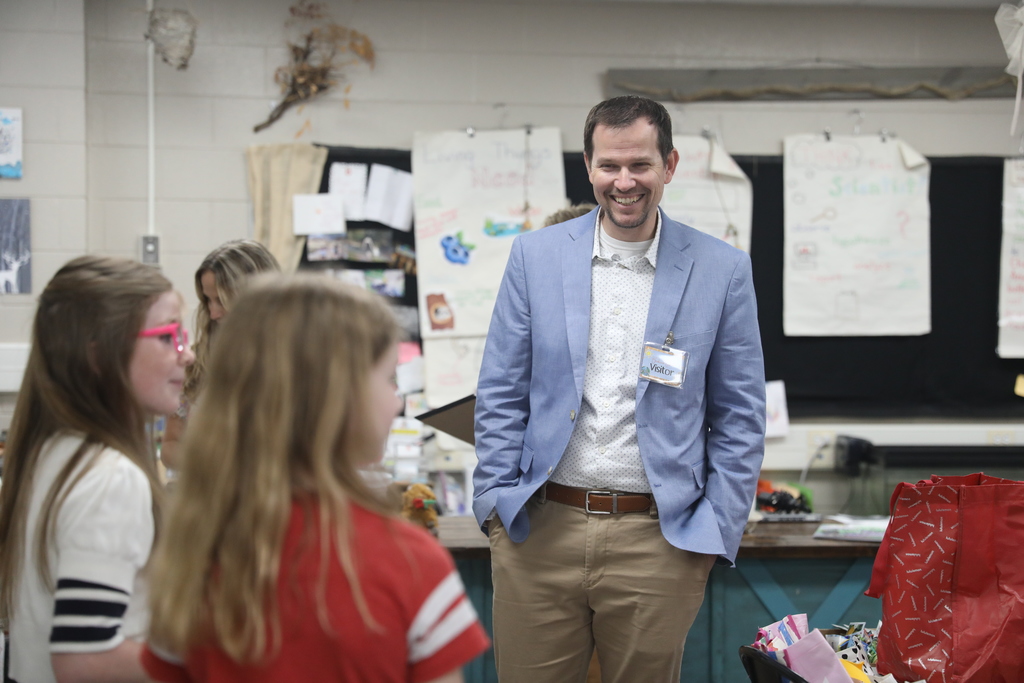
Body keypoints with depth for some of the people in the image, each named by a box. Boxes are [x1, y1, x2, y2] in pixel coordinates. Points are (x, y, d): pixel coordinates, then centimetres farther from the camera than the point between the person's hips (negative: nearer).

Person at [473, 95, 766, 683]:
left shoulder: (722, 270, 2)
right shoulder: (536, 255, 5)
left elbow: (739, 415, 5)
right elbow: (501, 393, 8)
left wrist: (716, 529, -2)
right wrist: (496, 499, 0)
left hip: (659, 540, -1)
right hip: (540, 530, 1)